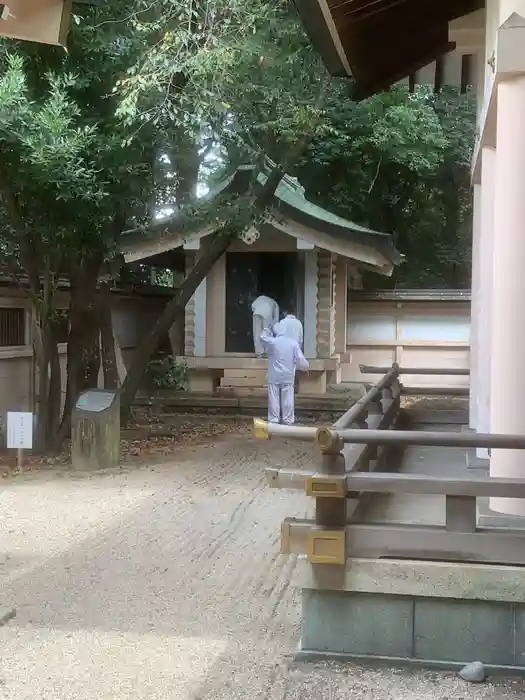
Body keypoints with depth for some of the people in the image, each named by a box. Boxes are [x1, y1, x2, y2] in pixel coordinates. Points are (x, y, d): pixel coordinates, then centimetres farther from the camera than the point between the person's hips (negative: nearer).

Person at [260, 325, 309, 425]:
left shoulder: (272, 342, -8)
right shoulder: (293, 342, -4)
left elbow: (263, 338, 11)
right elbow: (300, 358, -3)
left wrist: (266, 331, 27)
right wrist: (306, 366, 14)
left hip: (274, 376, -1)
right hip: (288, 376, 1)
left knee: (274, 398, 6)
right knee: (288, 399, 7)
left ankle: (274, 420, 8)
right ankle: (288, 420, 10)